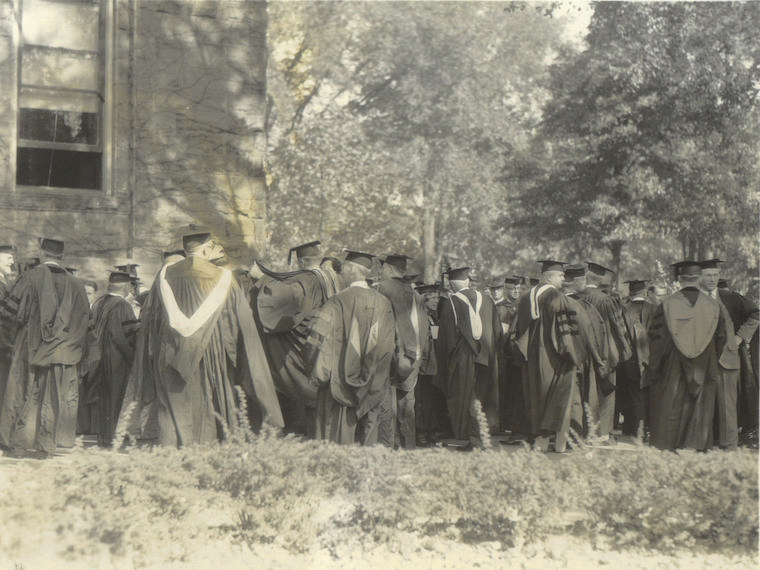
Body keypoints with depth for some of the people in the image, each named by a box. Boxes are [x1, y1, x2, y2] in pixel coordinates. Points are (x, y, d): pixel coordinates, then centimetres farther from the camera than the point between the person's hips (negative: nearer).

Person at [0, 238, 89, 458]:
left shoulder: (30, 277, -9)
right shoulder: (75, 284, 2)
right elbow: (84, 319, 7)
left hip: (31, 347, -2)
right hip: (62, 353, 3)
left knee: (23, 393, 7)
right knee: (54, 396, 7)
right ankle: (46, 445, 9)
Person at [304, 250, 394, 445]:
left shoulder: (338, 302, -11)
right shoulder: (383, 303, 1)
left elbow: (318, 340, -13)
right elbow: (390, 345, 8)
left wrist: (317, 375, 1)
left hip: (340, 384, -4)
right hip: (371, 390, 4)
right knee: (368, 442, 10)